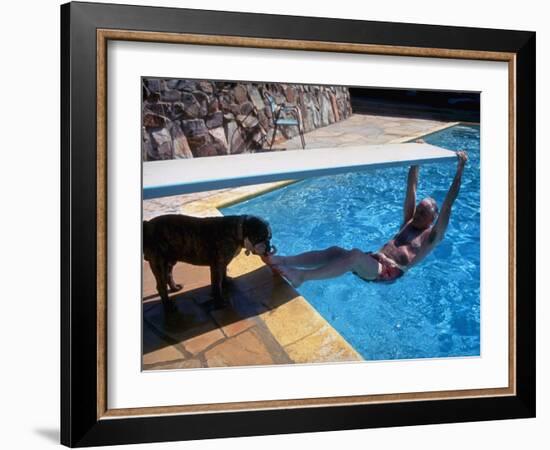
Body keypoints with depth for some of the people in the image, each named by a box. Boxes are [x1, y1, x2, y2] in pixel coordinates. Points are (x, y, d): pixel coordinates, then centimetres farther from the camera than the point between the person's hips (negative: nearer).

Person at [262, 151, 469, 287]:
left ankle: (301, 276, -47)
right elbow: (411, 189, 25)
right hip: (373, 261, 7)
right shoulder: (409, 222, 27)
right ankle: (285, 261, -34)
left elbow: (447, 206, 0)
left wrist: (459, 170, -5)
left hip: (389, 271, -7)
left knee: (355, 255, -35)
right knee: (335, 251, -19)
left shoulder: (432, 235, 10)